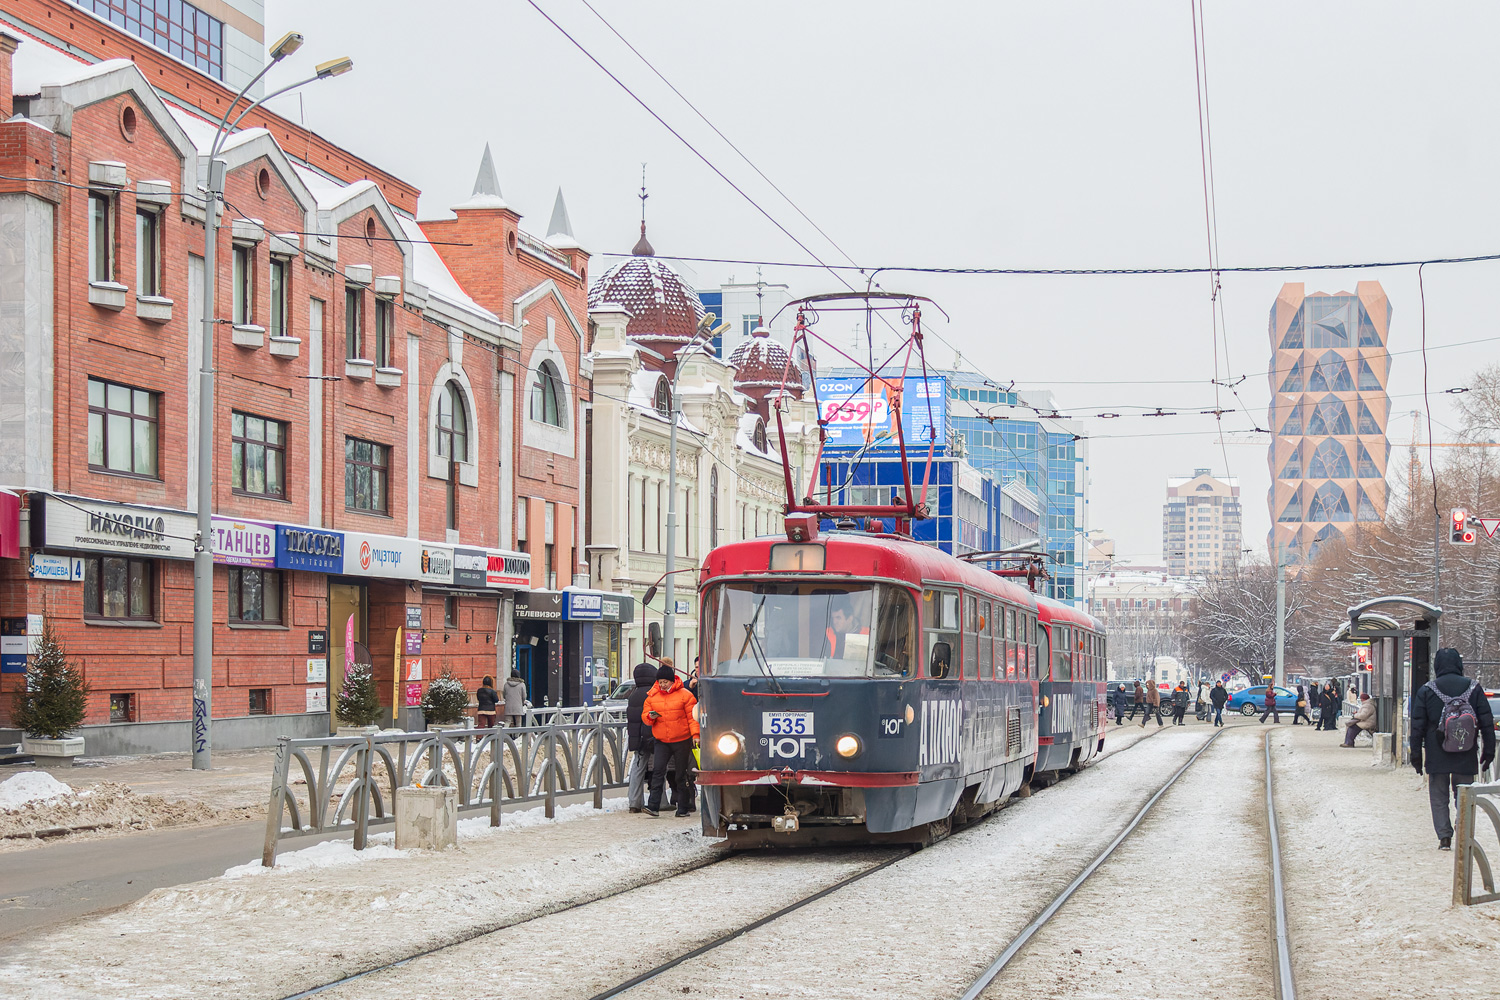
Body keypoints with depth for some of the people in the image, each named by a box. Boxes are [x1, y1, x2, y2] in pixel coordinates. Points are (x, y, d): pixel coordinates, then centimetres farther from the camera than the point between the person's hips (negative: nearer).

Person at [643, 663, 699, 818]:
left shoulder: (684, 695, -3)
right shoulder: (652, 696, 7)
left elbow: (692, 716, -4)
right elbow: (644, 716, 11)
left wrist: (695, 734, -14)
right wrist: (650, 717, -12)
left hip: (682, 741, -2)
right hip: (662, 741, 2)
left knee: (681, 775, 4)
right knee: (657, 771, -12)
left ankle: (683, 808, 12)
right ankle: (653, 806, -15)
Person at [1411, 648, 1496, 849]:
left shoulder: (1426, 691, -1)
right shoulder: (1474, 688, 2)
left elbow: (1417, 726, 0)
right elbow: (1487, 722, 3)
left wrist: (1416, 755, 6)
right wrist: (1488, 750, 9)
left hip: (1437, 756, -1)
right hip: (1466, 756, 1)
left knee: (1439, 797, 7)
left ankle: (1444, 836, -3)